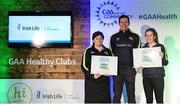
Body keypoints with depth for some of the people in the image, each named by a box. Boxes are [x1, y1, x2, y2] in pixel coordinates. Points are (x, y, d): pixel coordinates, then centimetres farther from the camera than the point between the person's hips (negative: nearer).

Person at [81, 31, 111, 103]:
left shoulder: (107, 51, 12)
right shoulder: (88, 51, 2)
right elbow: (84, 66, -3)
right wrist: (92, 75, -18)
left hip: (104, 81, 3)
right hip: (91, 81, -3)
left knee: (105, 100, 3)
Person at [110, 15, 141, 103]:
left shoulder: (135, 37, 10)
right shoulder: (114, 37, 12)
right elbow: (111, 53, 9)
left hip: (130, 69, 0)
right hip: (117, 69, 1)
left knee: (131, 94, 5)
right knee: (117, 95, 3)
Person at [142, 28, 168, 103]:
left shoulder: (160, 47, -1)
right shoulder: (144, 48, 10)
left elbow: (166, 63, -4)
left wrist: (162, 57, -23)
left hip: (158, 76, -4)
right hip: (146, 77, 4)